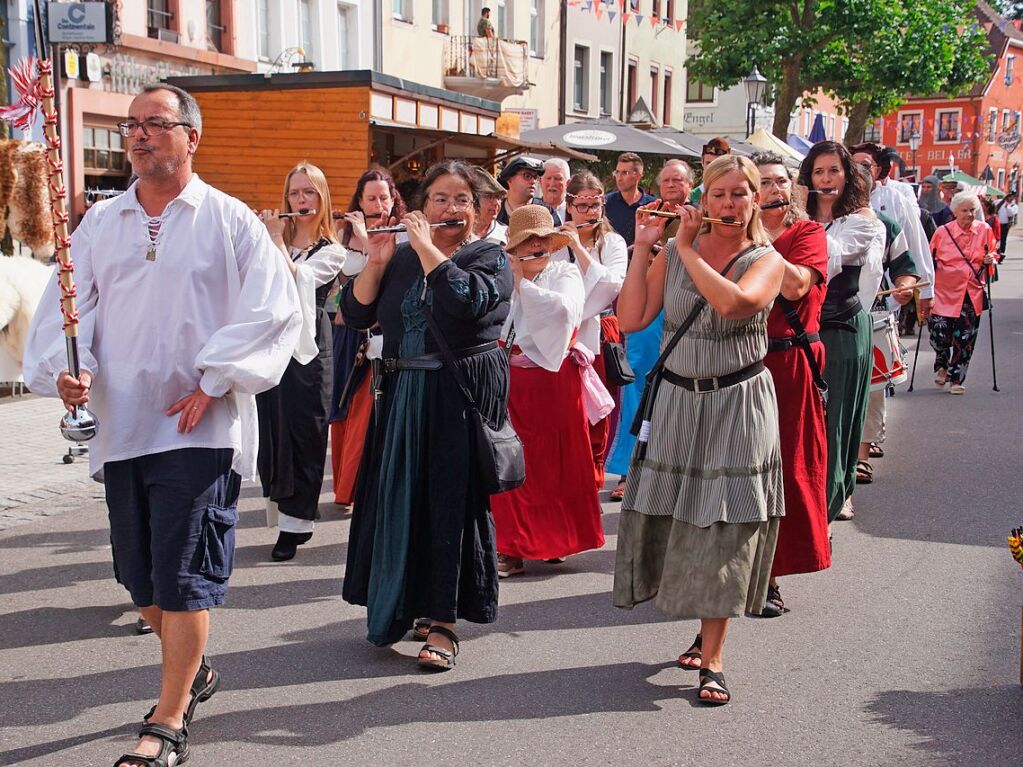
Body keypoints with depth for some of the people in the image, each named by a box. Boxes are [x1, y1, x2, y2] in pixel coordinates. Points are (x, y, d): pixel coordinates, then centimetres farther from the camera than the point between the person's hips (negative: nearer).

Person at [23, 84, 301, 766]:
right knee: (141, 577, 14)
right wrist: (65, 368, -12)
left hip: (198, 426, -5)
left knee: (184, 577, -4)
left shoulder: (229, 220, -1)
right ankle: (193, 672, 38)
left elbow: (274, 311, -7)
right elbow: (66, 305, 8)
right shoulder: (101, 223, 11)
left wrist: (214, 381, -14)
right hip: (121, 425, 5)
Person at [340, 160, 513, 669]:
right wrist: (376, 262, -7)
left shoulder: (490, 258, -2)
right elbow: (355, 313, 5)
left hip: (462, 396, -5)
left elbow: (466, 300, -24)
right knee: (397, 501, 9)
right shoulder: (402, 257, 11)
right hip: (403, 395, 5)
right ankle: (400, 603, 27)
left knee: (451, 503, -3)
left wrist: (427, 246, -16)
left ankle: (443, 622, 5)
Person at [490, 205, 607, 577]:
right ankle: (513, 548, 9)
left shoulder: (565, 274, -1)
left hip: (554, 383, -2)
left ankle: (554, 540, 25)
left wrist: (522, 283, -18)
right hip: (513, 384, 2)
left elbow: (564, 307, -22)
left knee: (557, 463, 7)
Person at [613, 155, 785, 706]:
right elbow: (631, 320, -5)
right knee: (671, 518, 7)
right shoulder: (673, 252, 4)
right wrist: (643, 248, -7)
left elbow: (730, 302, -26)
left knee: (723, 527, -4)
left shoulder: (767, 260, -4)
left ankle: (712, 659, 3)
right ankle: (707, 629, 29)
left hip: (737, 406, -3)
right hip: (676, 399, 3)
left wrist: (688, 248, -17)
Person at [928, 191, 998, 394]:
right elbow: (931, 260, 10)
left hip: (972, 293, 1)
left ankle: (956, 378, 16)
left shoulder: (985, 230, 3)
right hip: (945, 292, -1)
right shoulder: (942, 232, -2)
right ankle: (942, 366, 24)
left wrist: (990, 259, -6)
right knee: (939, 332, -7)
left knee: (965, 339, 2)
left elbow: (993, 253, 16)